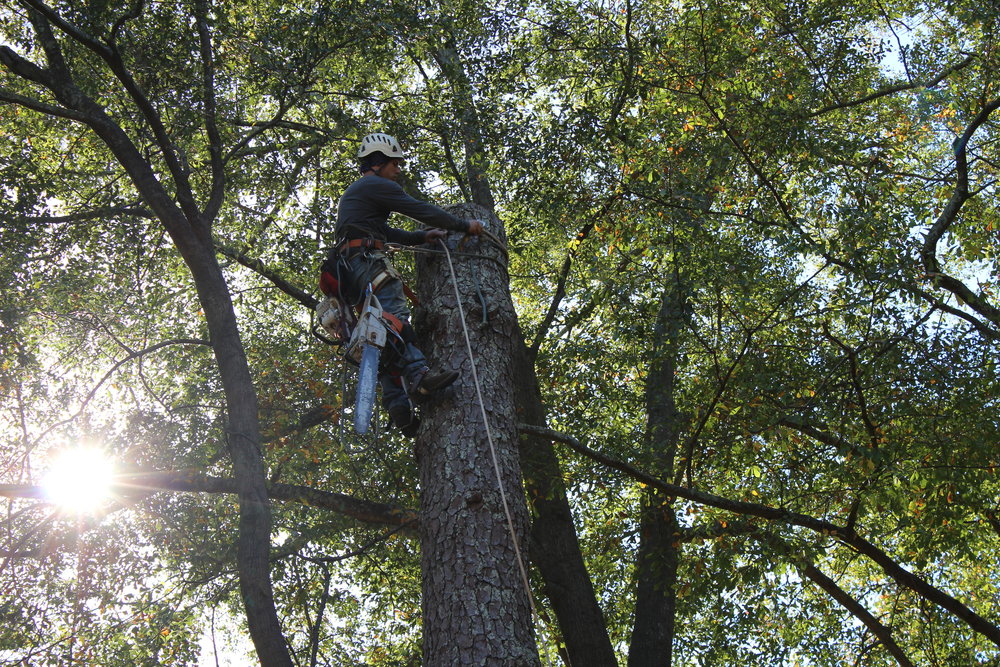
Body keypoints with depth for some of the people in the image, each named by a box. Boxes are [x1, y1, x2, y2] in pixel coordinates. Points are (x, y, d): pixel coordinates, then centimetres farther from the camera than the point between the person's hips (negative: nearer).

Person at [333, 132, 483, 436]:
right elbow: (421, 210, -1)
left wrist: (421, 237, 33)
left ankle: (397, 404, -14)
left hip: (351, 268, 10)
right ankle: (418, 374, -46)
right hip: (367, 261, -10)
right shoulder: (376, 186, 2)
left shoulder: (352, 193, 34)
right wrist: (465, 225, 7)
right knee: (396, 316, -27)